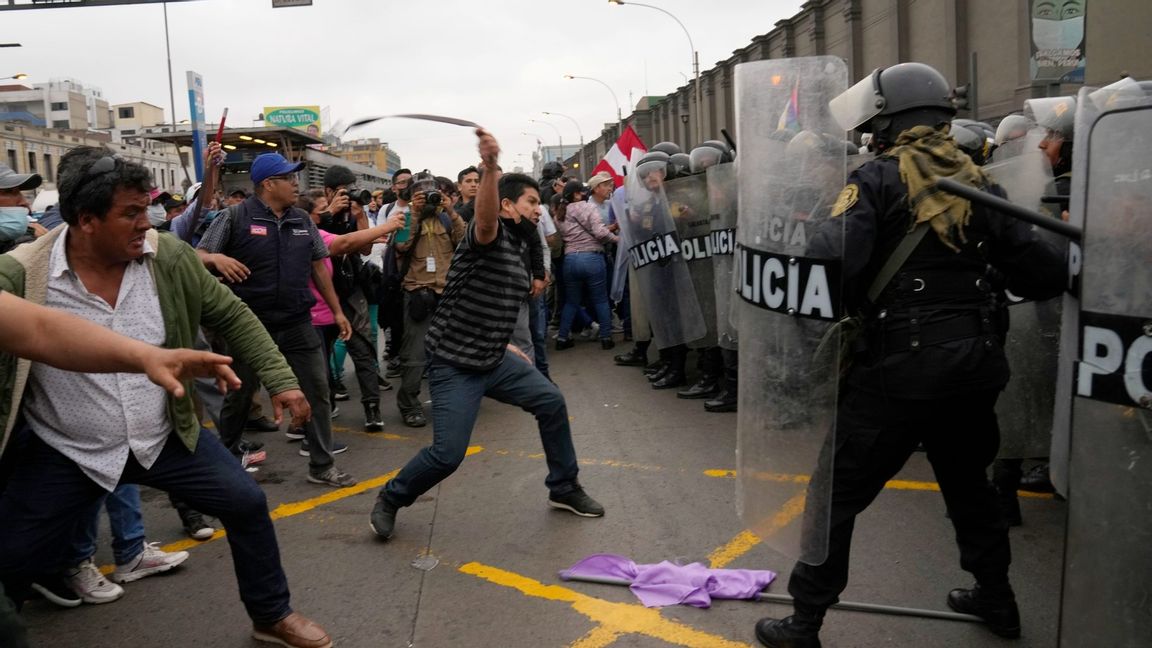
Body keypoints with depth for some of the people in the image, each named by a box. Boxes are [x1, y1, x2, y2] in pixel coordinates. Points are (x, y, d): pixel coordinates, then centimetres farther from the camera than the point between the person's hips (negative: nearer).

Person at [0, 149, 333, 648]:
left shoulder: (170, 258, -11)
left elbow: (232, 317, -1)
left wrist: (280, 380, -5)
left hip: (163, 436, 3)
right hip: (63, 453, -2)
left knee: (246, 502, 3)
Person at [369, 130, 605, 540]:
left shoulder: (518, 248, 11)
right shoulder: (490, 234, -15)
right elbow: (485, 216, -42)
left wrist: (505, 347, 20)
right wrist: (490, 167, -59)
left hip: (494, 360, 9)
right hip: (454, 364, -9)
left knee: (551, 402, 4)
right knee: (447, 454, -10)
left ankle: (563, 489, 23)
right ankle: (389, 499, 19)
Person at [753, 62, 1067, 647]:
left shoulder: (878, 179, -8)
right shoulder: (977, 183, 7)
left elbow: (831, 260, -24)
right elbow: (1041, 274, 5)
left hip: (897, 364, -6)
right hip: (973, 363, 6)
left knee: (839, 491, 4)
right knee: (967, 480, 26)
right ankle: (995, 599, 41)